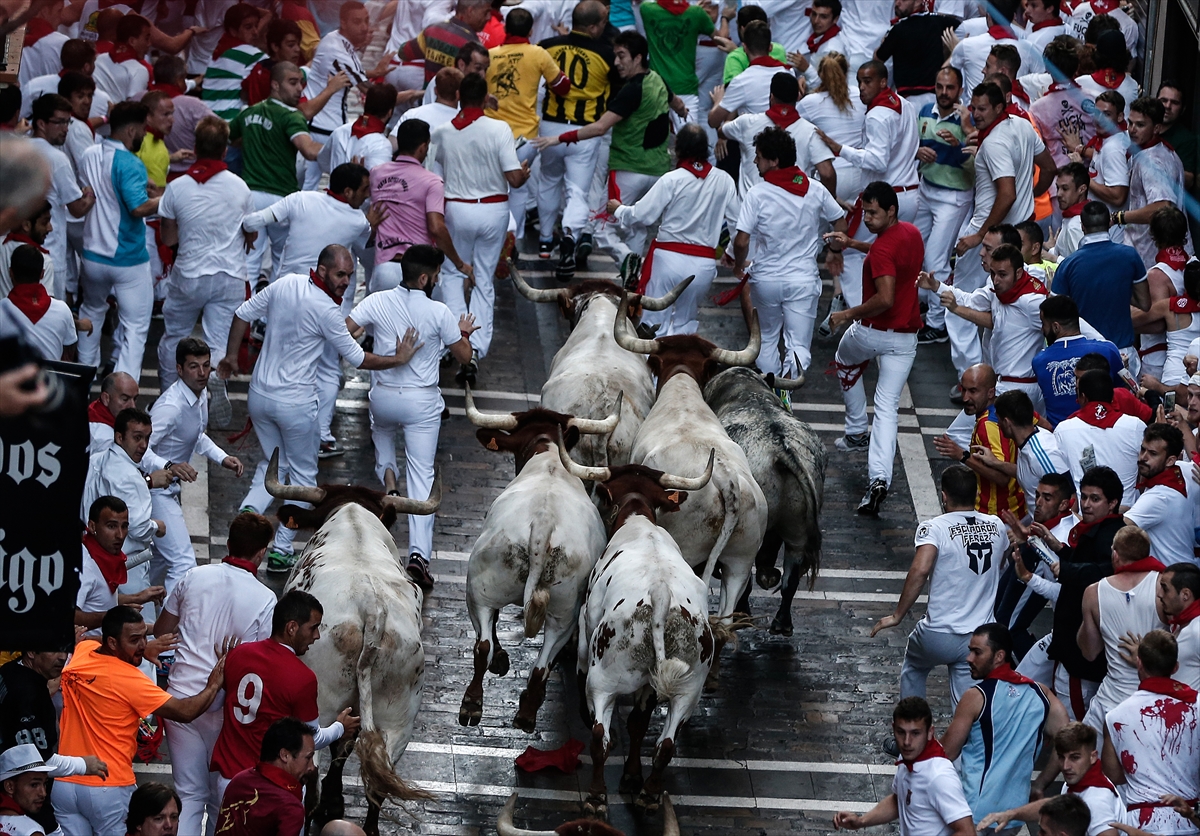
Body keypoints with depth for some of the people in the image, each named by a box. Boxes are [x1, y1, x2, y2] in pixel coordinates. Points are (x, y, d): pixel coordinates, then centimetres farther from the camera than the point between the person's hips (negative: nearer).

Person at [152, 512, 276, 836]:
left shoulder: (194, 577, 0)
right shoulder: (264, 600, -10)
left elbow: (161, 631, 12)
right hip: (223, 707, -3)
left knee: (188, 795, 8)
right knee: (222, 800, 13)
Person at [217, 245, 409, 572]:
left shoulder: (285, 284, -1)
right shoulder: (327, 311, -19)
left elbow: (243, 314, 8)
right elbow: (357, 358, -13)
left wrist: (231, 355, 20)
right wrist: (397, 359, -2)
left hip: (260, 395, 6)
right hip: (296, 403, -6)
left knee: (274, 462, 23)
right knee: (303, 474, 11)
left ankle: (251, 509, -6)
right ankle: (281, 551, 9)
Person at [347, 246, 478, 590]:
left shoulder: (377, 303, -8)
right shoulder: (439, 313, -11)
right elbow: (463, 355, -1)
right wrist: (464, 332, 20)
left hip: (383, 395, 2)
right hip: (422, 400, -2)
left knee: (381, 431, 38)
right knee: (422, 475, -1)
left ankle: (388, 476, 7)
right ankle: (419, 553, -11)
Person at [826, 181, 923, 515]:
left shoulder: (882, 250, -23)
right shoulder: (912, 233, 4)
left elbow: (885, 299, -32)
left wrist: (848, 314, -20)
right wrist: (852, 244, 23)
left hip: (871, 332, -6)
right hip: (905, 337, 6)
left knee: (846, 362, 31)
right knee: (888, 408, 2)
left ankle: (857, 431, 40)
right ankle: (879, 479, -14)